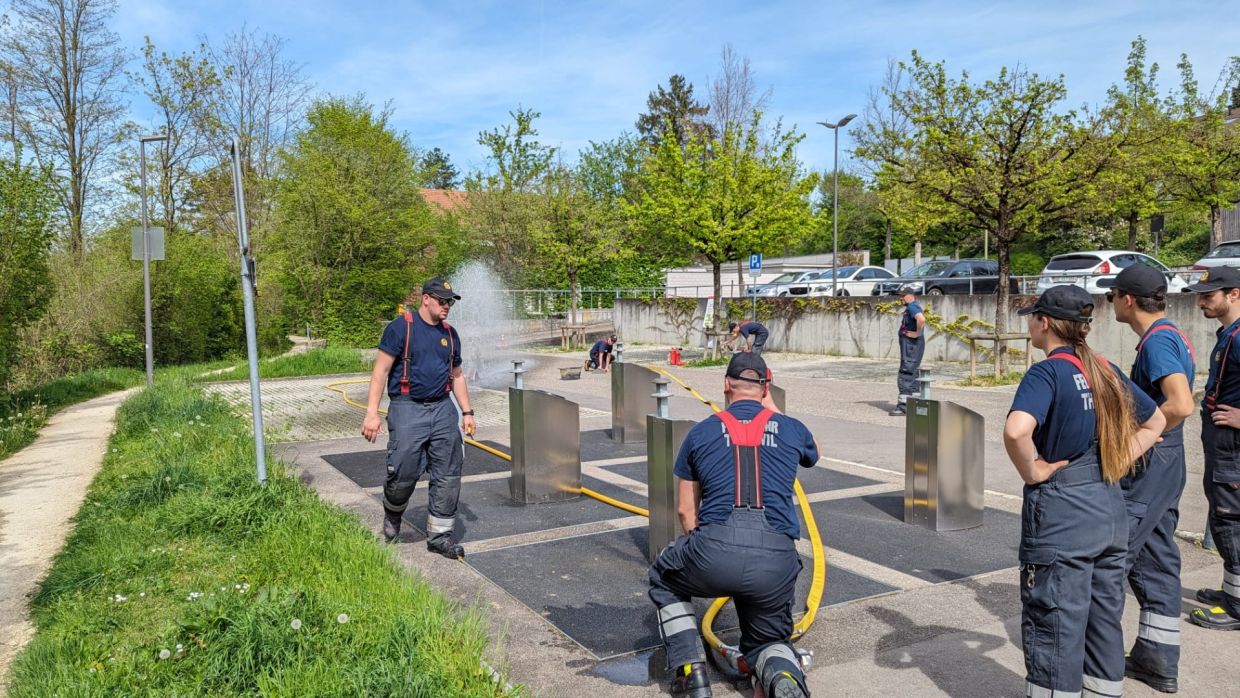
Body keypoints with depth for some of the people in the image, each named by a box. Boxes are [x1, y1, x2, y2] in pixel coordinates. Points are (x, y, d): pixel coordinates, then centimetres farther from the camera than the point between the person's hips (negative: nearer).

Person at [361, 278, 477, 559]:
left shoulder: (450, 334, 13)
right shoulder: (401, 327, -5)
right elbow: (380, 371, -8)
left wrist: (467, 412, 15)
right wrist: (372, 413, -14)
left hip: (443, 409, 6)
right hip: (407, 410, -5)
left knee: (448, 477, 2)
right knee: (404, 474, -6)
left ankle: (439, 536, 14)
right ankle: (392, 514, 27)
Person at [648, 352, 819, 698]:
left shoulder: (701, 432, 14)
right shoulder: (791, 429, 15)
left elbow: (686, 510, 17)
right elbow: (813, 455, 41)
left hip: (714, 553, -1)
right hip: (777, 560, 2)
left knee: (664, 580, 31)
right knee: (768, 640, 27)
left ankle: (691, 670, 15)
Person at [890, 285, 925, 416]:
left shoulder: (912, 306, -16)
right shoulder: (914, 306, 17)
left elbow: (921, 319, -35)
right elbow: (920, 318, 37)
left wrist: (917, 333, -24)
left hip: (911, 345, -11)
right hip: (910, 346, 11)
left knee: (906, 376, -10)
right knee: (912, 375, 15)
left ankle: (903, 406, -9)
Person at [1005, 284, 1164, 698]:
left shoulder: (1047, 373, -15)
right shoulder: (1106, 370, 7)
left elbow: (1017, 431, -34)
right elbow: (1155, 422, 20)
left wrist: (1032, 472, -17)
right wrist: (1118, 464, 11)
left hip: (1061, 514, -7)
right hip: (1110, 510, 8)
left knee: (1054, 627, 4)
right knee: (1105, 620, 18)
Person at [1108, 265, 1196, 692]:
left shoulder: (1158, 341, -17)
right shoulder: (1172, 336, 13)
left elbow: (1181, 405, -30)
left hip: (1149, 467, -10)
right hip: (1163, 467, 10)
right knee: (1156, 560, 14)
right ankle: (1158, 660, 23)